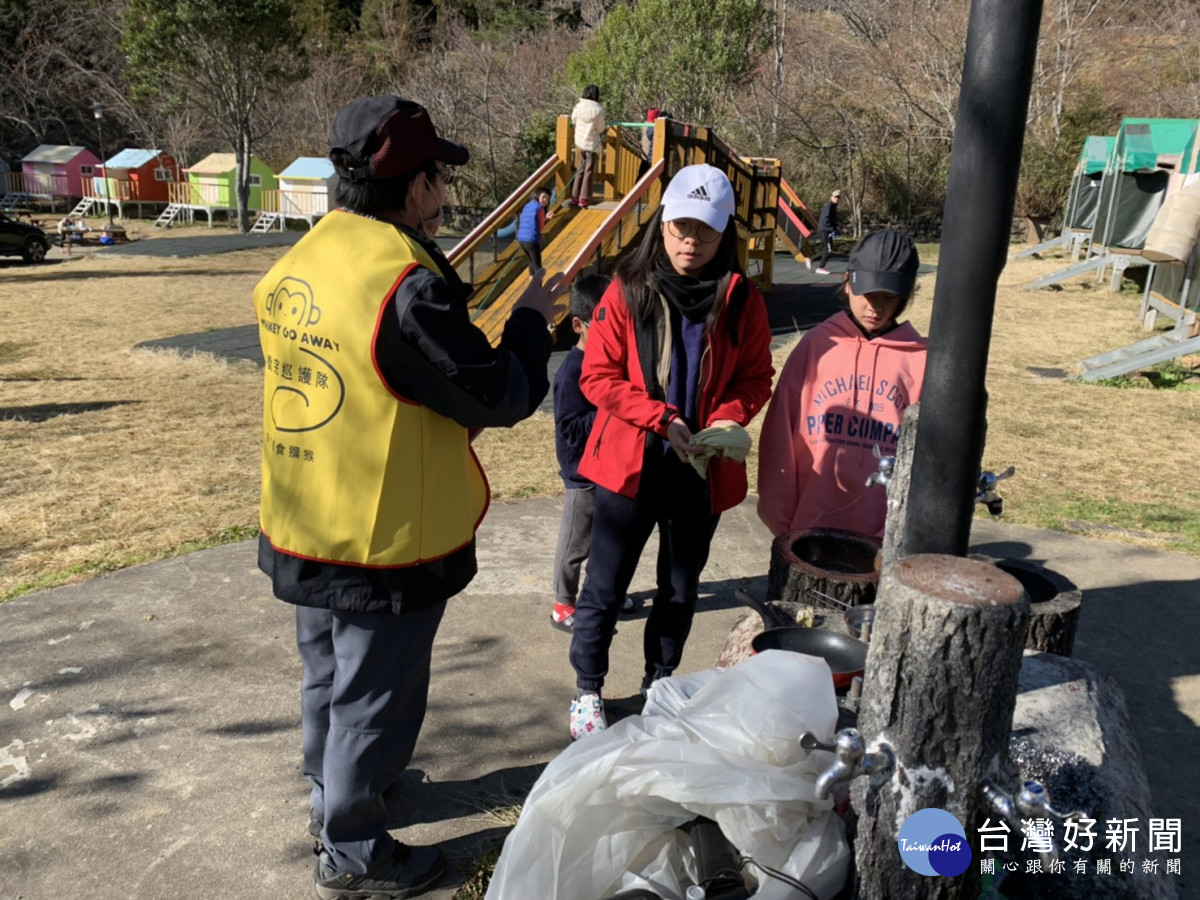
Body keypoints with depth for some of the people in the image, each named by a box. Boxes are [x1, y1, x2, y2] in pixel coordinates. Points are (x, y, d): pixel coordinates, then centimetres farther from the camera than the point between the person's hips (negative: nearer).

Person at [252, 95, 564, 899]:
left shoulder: (293, 268, 0)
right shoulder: (406, 288, -26)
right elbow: (504, 397, -19)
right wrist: (531, 319, -3)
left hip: (302, 530, 8)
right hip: (386, 541, -8)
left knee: (328, 678, 27)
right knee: (375, 697, 12)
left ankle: (331, 795, 50)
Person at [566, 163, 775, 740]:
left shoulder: (741, 299, -3)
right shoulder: (628, 289, -7)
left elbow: (756, 377, 5)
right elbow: (597, 376, -7)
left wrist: (729, 417, -15)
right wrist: (660, 416, -19)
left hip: (704, 472, 2)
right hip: (629, 465, -2)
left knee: (681, 588, 17)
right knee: (605, 585, 8)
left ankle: (658, 686, 39)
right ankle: (587, 692, 29)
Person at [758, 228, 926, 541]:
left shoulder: (920, 359, 0)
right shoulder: (817, 345, 1)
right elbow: (781, 437, 1)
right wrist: (778, 517, 0)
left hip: (883, 532, -1)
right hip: (810, 523, 1)